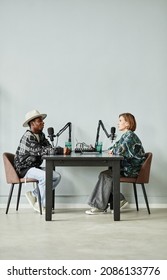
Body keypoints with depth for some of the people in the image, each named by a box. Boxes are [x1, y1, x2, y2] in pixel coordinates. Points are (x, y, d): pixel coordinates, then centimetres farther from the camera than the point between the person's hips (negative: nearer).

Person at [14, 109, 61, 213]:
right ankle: (42, 204, -14)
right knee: (45, 176, -31)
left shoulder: (41, 135, 10)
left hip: (35, 167, 9)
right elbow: (39, 151, -28)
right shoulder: (27, 137, -18)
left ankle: (33, 194, 5)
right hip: (24, 169, -9)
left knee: (57, 176, -5)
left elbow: (49, 148, 4)